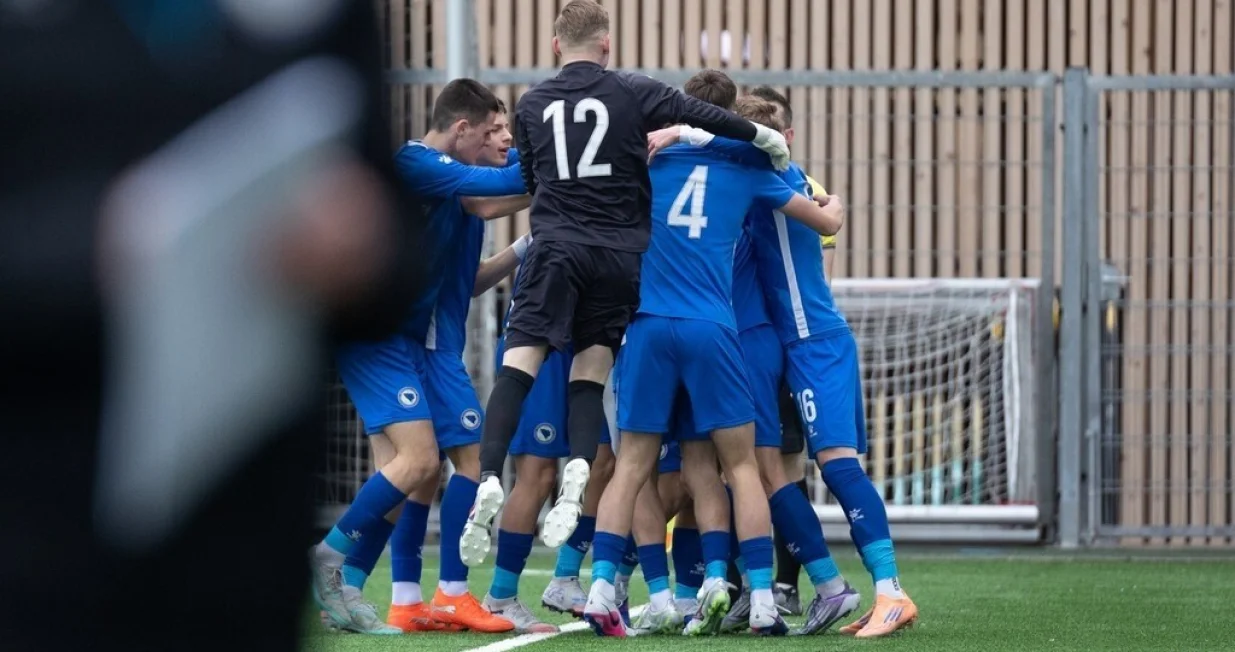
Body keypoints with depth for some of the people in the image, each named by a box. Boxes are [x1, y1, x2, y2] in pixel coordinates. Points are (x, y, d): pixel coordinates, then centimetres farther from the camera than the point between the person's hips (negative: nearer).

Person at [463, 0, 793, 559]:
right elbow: (704, 117, -2)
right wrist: (765, 138, 9)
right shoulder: (632, 94, 3)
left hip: (556, 247, 0)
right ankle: (578, 472, -17)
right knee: (591, 369, 6)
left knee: (520, 361, -7)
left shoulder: (532, 105, 11)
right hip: (621, 254, 0)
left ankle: (490, 479, -24)